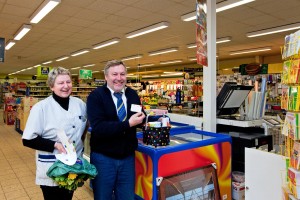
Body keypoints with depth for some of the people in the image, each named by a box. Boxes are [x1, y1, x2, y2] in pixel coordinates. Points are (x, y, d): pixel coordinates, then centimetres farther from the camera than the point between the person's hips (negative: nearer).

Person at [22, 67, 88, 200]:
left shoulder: (80, 104, 0)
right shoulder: (41, 107, -14)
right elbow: (28, 140, -13)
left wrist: (80, 144, 5)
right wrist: (54, 145, -23)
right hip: (51, 171, -4)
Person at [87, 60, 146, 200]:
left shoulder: (133, 95, 5)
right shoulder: (95, 96, -11)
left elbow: (141, 118, 11)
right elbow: (98, 128, -23)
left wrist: (142, 117, -12)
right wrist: (128, 124, -26)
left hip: (128, 157, 4)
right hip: (103, 157, -4)